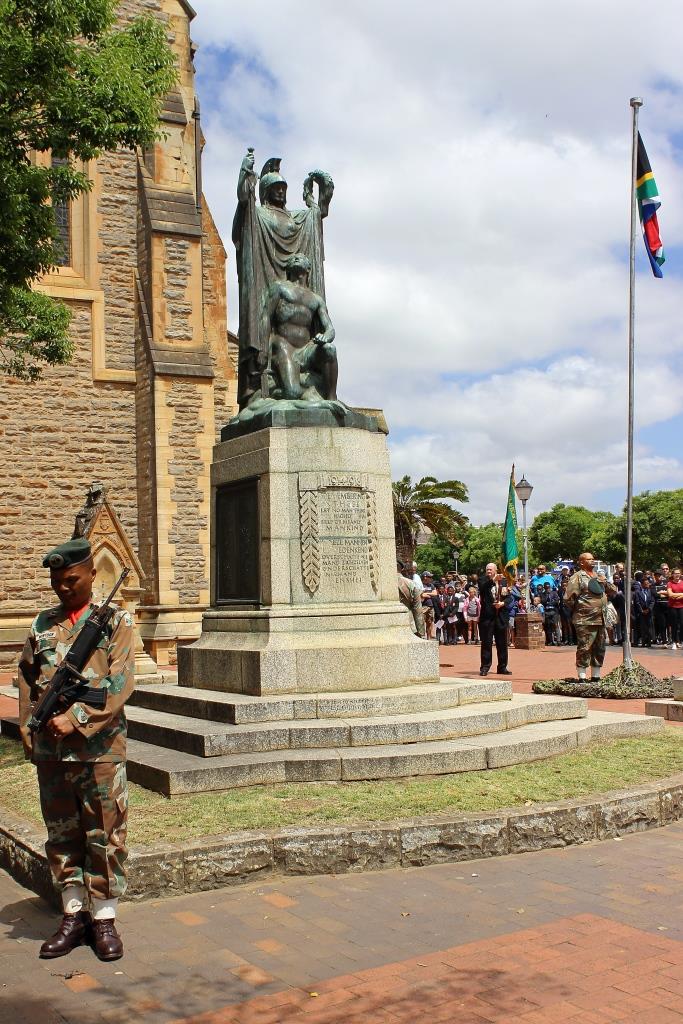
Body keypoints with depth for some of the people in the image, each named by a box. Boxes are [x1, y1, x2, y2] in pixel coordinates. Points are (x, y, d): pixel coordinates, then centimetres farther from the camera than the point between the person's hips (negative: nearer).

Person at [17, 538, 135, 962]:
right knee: (62, 835, 12)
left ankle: (104, 918, 17)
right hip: (50, 750, 4)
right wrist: (28, 729, 3)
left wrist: (76, 719, -19)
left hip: (99, 748, -4)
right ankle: (74, 916, 25)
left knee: (104, 836, 4)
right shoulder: (43, 623, 9)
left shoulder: (116, 621, -3)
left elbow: (120, 683, -12)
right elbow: (27, 680, 13)